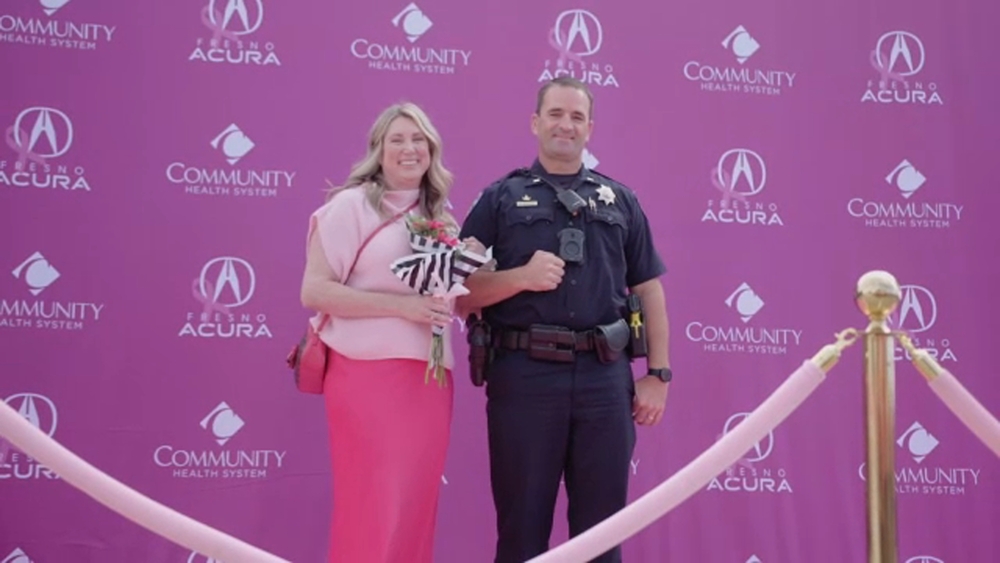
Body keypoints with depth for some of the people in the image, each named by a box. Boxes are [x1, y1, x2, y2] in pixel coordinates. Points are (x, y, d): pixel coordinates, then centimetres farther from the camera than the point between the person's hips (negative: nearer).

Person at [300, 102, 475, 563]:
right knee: (371, 512, -4)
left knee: (415, 508, 8)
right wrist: (401, 304, -16)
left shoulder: (442, 217, 15)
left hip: (429, 377, 6)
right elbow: (314, 291, -10)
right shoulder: (351, 204, -3)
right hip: (367, 374, -6)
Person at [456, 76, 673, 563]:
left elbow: (649, 291, 13)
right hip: (524, 376, -2)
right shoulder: (500, 199, 7)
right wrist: (521, 276, -13)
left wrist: (658, 373, 5)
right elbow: (461, 294, 3)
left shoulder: (620, 200, 14)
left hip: (604, 378, 2)